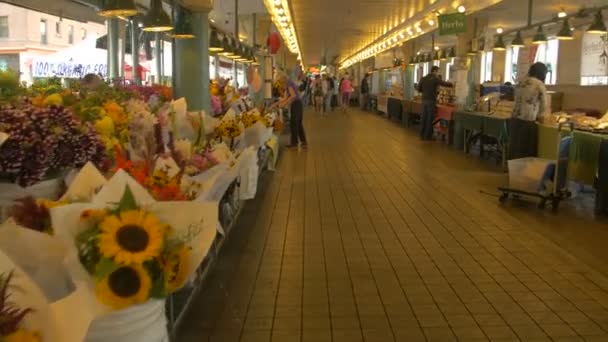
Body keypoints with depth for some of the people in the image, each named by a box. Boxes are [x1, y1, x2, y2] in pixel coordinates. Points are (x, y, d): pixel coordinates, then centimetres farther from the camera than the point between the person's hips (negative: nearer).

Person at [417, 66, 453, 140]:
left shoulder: (423, 78, 9)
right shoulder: (435, 79, -7)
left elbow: (419, 89, 11)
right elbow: (445, 84, -8)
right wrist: (452, 84, 9)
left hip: (424, 100, 6)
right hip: (431, 101, -6)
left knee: (424, 117, 10)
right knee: (430, 118, 0)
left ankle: (422, 135, 13)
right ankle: (428, 136, 3)